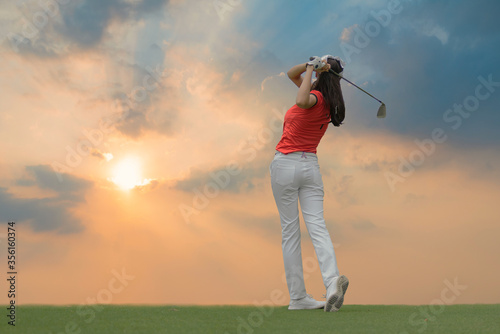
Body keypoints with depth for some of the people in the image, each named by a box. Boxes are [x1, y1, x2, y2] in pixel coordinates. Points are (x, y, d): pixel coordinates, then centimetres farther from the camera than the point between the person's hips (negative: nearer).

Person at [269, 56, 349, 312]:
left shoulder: (315, 97, -12)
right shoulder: (327, 100, 10)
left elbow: (302, 101, -39)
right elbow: (292, 74, 18)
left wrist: (312, 68, -26)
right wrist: (311, 64, 1)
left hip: (285, 165, -6)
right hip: (311, 166, 6)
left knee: (289, 231, 1)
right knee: (317, 226, -4)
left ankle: (298, 296, 2)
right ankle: (332, 280, -25)